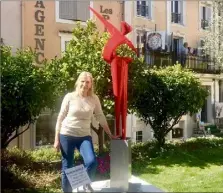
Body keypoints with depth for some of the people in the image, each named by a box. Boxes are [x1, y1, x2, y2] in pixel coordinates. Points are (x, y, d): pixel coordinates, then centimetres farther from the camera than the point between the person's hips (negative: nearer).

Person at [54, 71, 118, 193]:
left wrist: (110, 135, 9)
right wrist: (57, 139, -5)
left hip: (84, 136, 1)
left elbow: (100, 117, 8)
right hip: (67, 135, -1)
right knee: (67, 167, 3)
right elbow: (60, 118, -2)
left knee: (91, 162, -18)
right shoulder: (69, 97, -5)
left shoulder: (94, 99, 1)